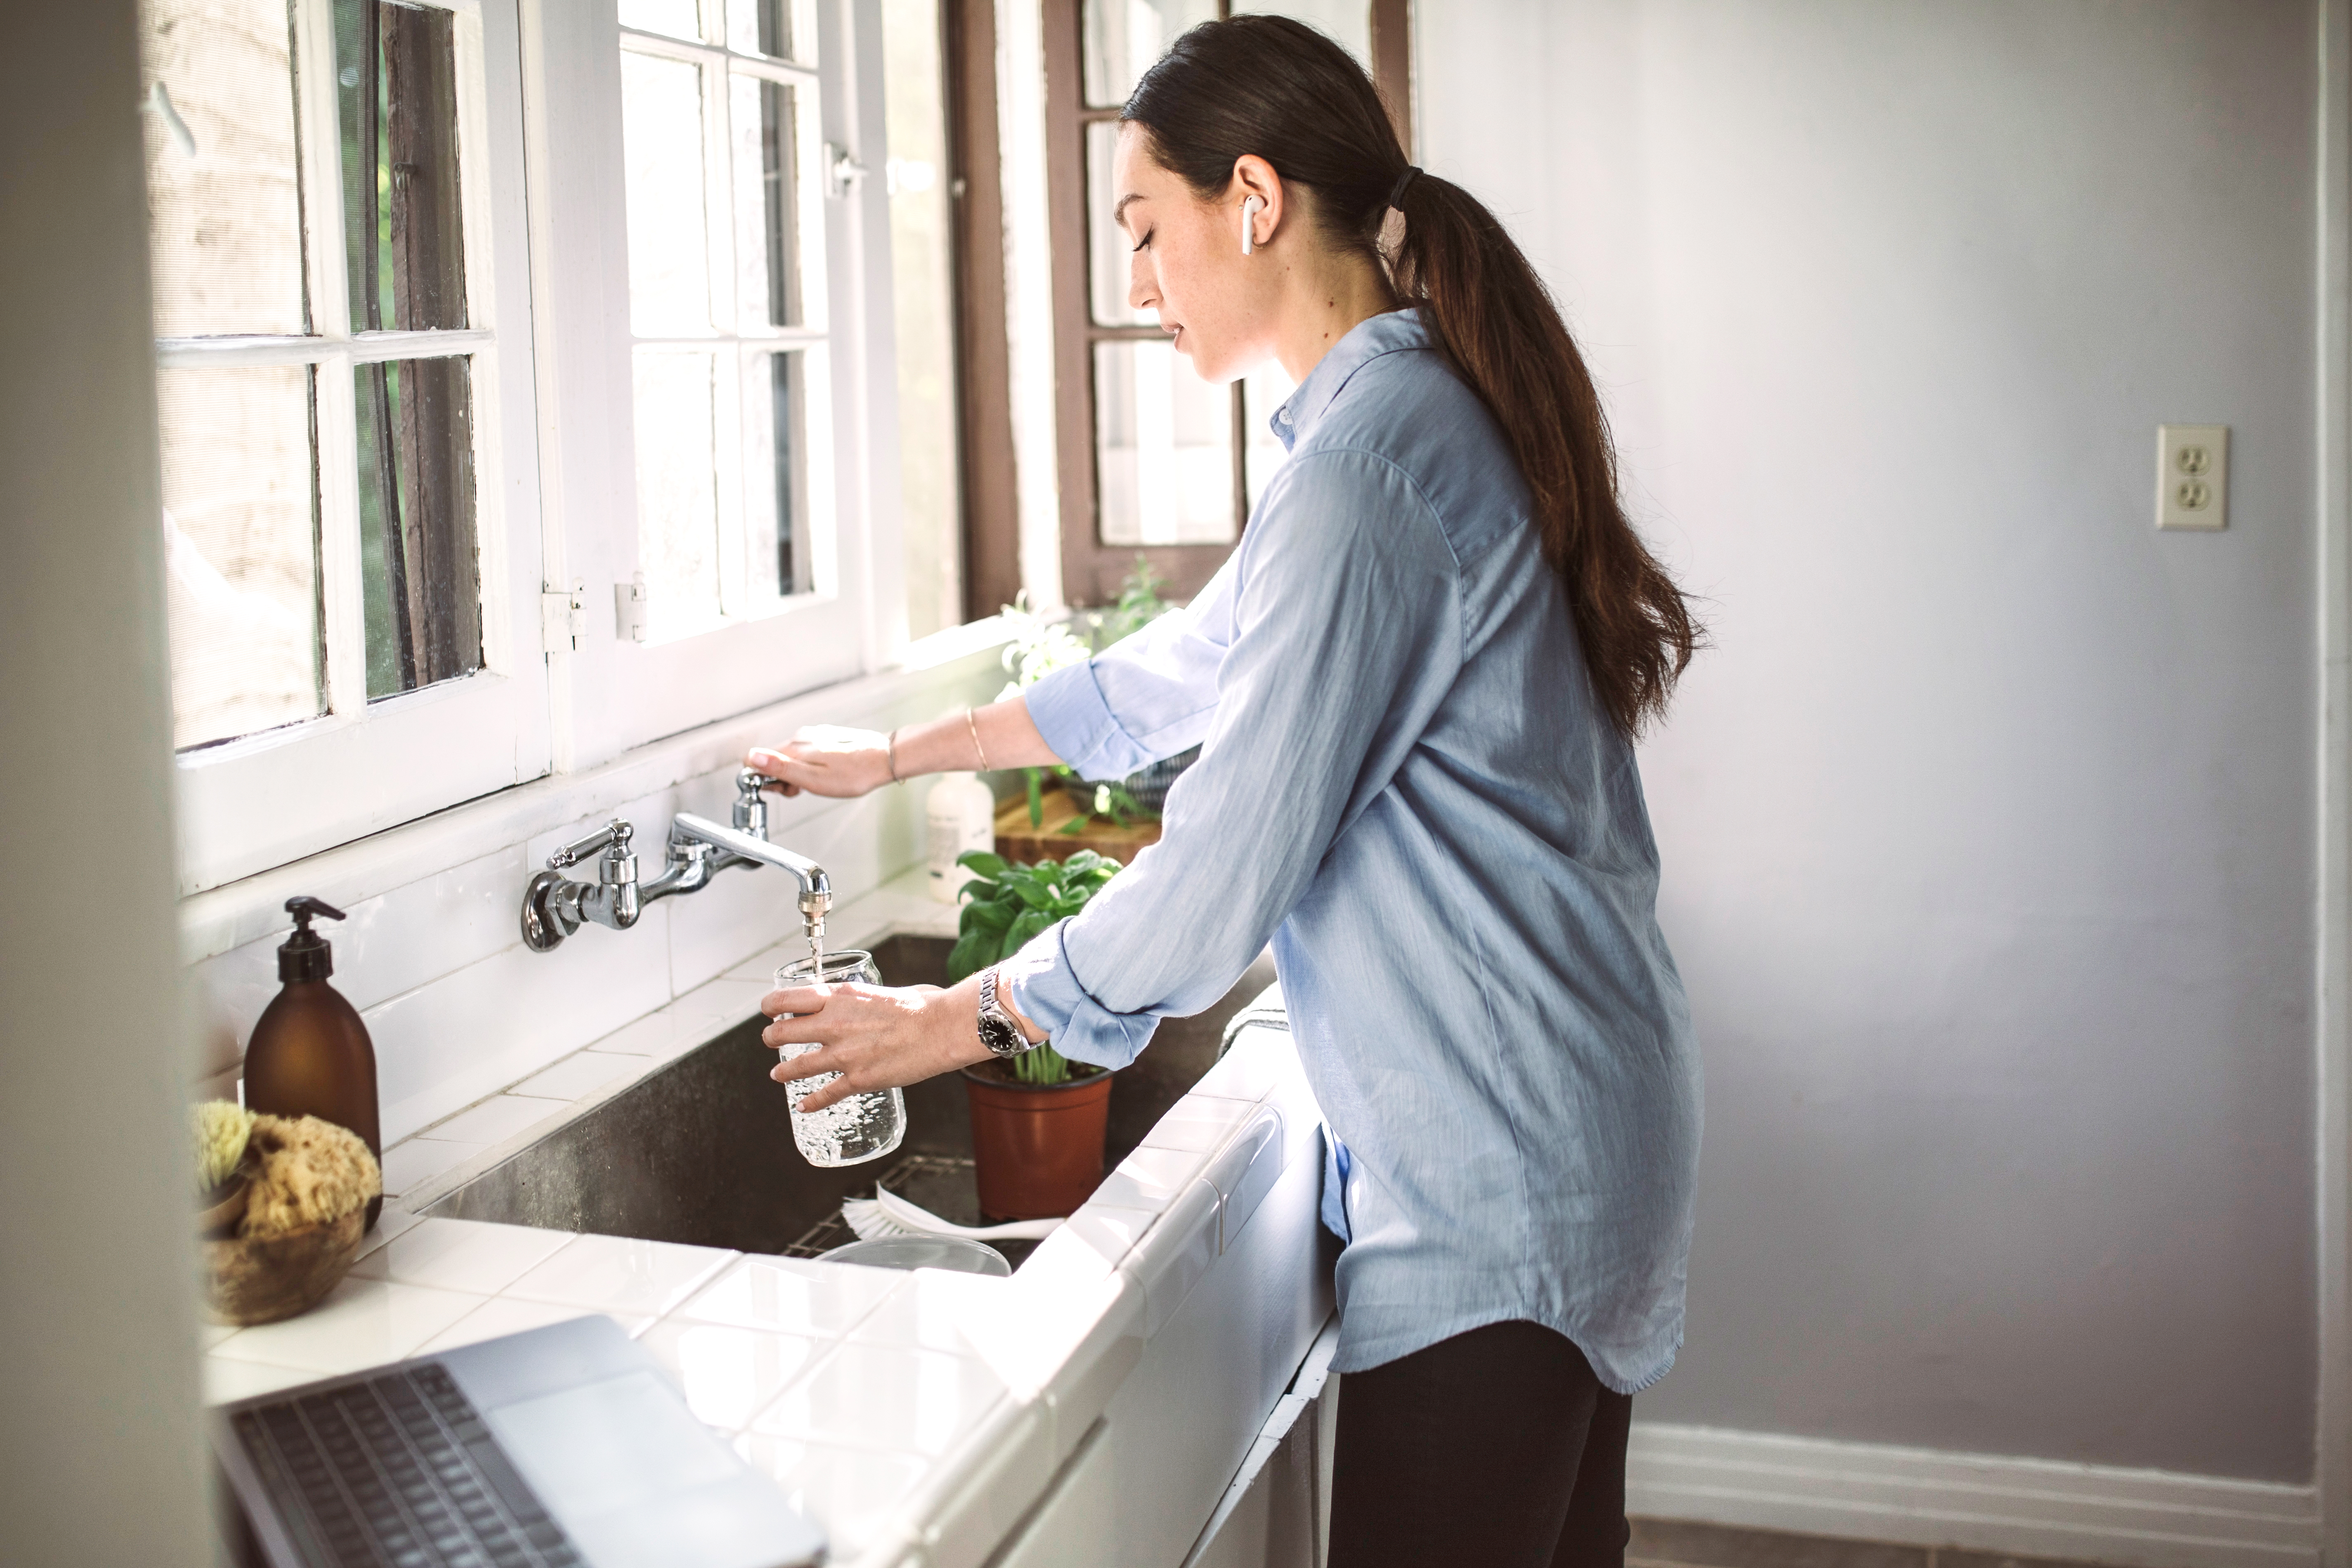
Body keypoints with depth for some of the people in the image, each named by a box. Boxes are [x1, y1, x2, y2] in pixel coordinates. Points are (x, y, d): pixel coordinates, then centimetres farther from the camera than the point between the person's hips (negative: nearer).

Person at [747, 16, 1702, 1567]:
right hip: (1566, 1120, 10)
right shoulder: (1433, 417, 13)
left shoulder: (1371, 454, -20)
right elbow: (1186, 670, 23)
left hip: (1497, 1168, -10)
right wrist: (895, 756, 27)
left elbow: (1226, 872, -19)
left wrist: (961, 1019, -4)